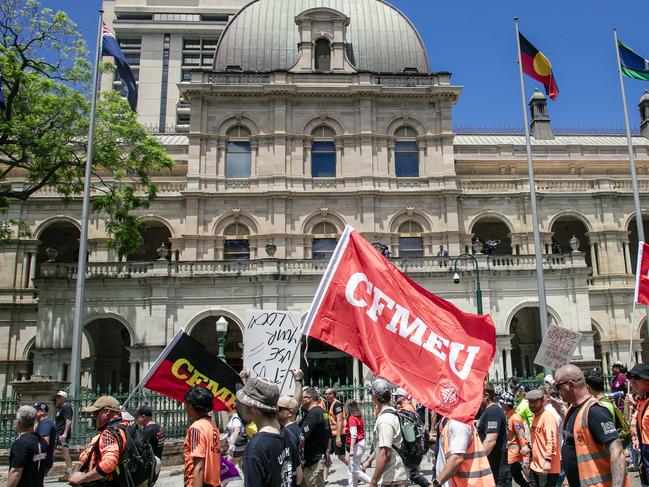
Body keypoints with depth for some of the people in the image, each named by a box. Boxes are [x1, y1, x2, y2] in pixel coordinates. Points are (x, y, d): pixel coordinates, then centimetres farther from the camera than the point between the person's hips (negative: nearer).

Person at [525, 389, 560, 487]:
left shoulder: (548, 417, -15)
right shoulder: (535, 417, 14)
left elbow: (551, 440, -26)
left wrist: (548, 459, -34)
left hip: (547, 468, -9)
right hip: (535, 466, 9)